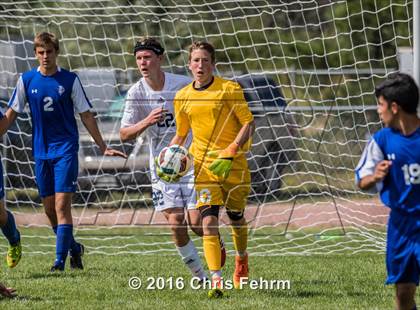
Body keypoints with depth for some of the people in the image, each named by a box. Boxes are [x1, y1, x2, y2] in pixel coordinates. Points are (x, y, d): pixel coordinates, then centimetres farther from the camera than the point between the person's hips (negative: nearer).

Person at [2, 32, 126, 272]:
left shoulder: (70, 80, -2)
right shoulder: (27, 80, 4)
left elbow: (86, 116, 3)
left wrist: (104, 147, 3)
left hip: (66, 149, -3)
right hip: (41, 151, 3)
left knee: (62, 204, -13)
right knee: (49, 208, 7)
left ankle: (60, 259, -14)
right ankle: (73, 248, 28)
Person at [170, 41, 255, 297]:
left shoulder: (229, 89, -6)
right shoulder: (183, 98, 6)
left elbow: (249, 123, -7)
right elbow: (181, 134, 19)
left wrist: (232, 150, -20)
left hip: (233, 162, -2)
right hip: (203, 163, 2)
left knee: (236, 217, 13)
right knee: (209, 220, -14)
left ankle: (242, 259, 45)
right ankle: (216, 281, -19)